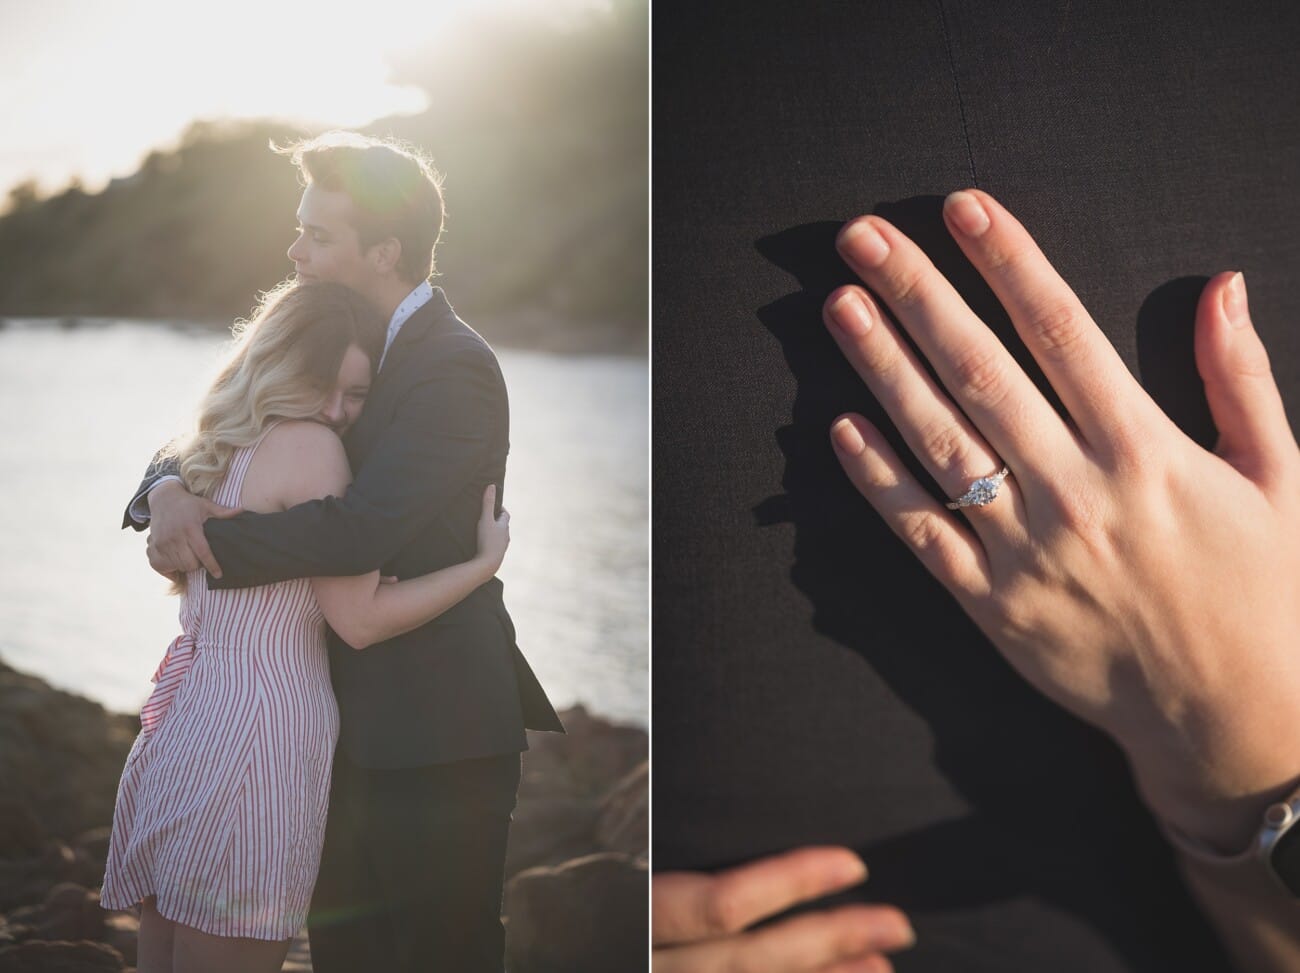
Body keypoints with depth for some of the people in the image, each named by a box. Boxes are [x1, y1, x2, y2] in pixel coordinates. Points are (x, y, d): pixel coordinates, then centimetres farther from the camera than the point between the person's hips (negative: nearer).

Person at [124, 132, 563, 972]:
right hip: (362, 722, 9)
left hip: (436, 735, -9)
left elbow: (360, 530, -27)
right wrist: (168, 489, -13)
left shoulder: (454, 368, -17)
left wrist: (208, 542, -20)